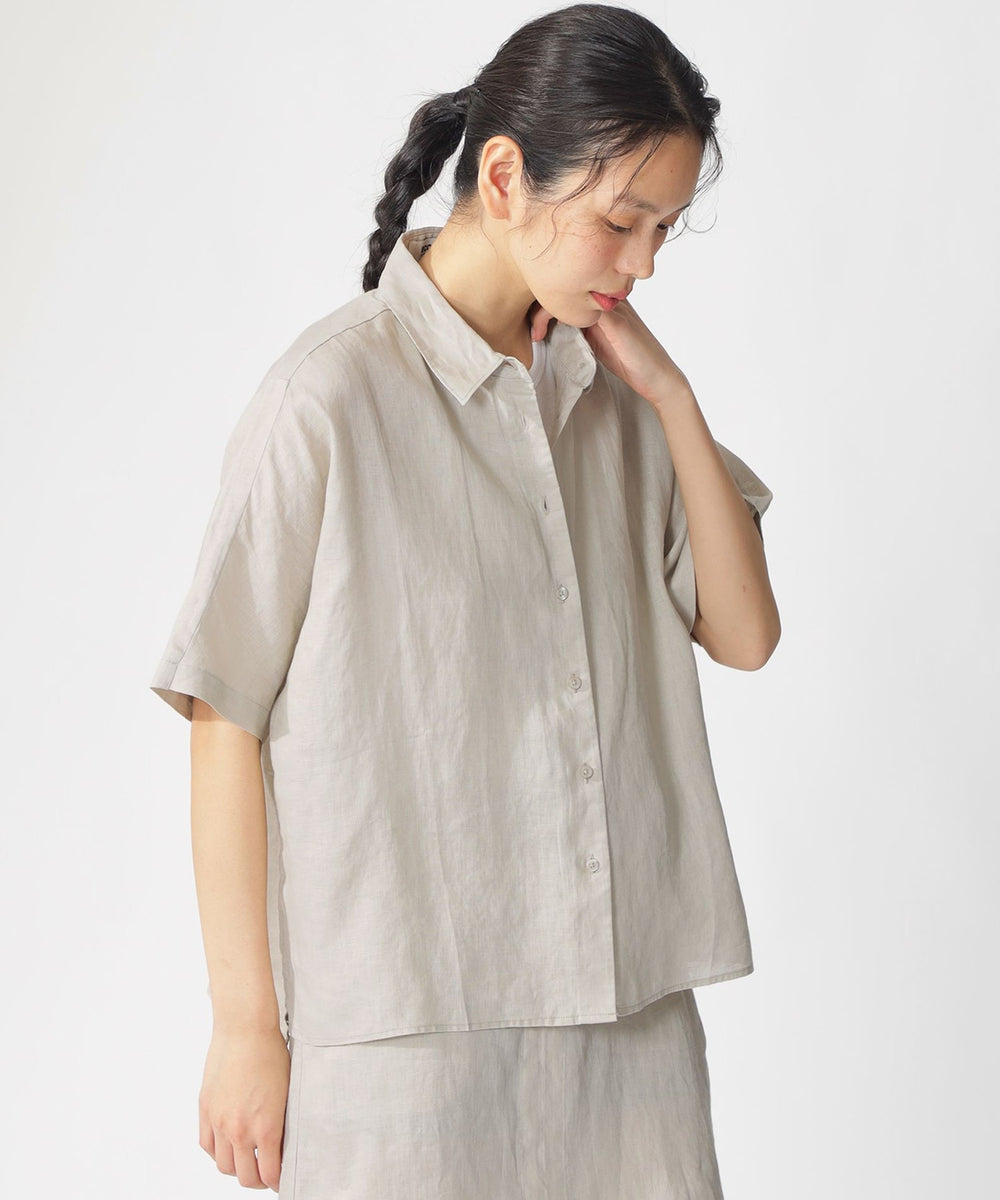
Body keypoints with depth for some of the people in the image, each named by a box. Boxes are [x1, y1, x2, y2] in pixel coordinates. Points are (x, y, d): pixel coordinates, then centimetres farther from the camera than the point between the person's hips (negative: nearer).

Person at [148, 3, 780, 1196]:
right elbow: (226, 726, -9)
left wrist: (674, 398, -4)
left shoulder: (608, 385, 6)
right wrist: (246, 1026, -6)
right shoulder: (332, 396, -12)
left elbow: (743, 635, 6)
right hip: (411, 1022, -5)